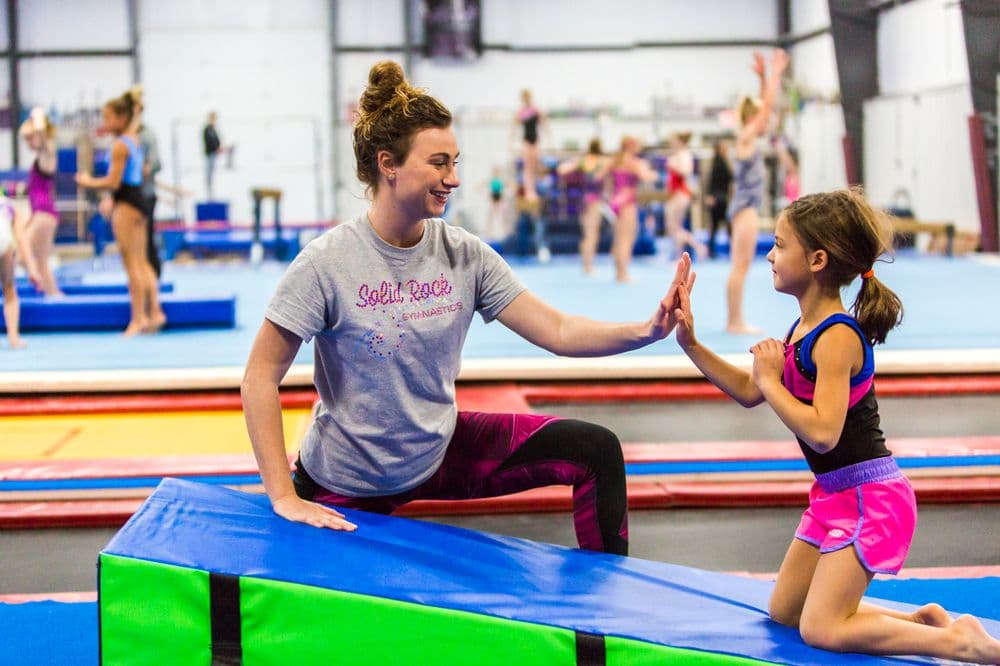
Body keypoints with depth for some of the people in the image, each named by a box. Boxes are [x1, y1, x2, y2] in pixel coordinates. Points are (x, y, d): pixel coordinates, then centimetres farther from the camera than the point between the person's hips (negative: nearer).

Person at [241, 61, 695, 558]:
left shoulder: (465, 255, -8)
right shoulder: (326, 263, -21)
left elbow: (557, 331, -10)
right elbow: (260, 379, -19)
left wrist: (646, 330, -27)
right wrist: (283, 497, -23)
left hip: (439, 452, 5)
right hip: (346, 486, -4)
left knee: (596, 450, -5)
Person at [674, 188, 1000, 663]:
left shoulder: (837, 337, -23)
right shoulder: (804, 329, 5)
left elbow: (822, 432, -31)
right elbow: (748, 393, 15)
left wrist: (771, 380, -20)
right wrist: (690, 344, 9)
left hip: (870, 496, -10)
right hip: (834, 495, 10)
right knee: (783, 613, 16)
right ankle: (922, 620, 17)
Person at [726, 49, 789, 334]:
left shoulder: (749, 139, 13)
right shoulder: (745, 138, -10)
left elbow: (764, 105, 20)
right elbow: (768, 105, -12)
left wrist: (765, 77, 16)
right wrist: (773, 74, -8)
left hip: (745, 208, 10)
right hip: (745, 209, -10)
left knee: (740, 268, 9)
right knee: (740, 267, -8)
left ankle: (735, 321, 12)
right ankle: (735, 321, -6)